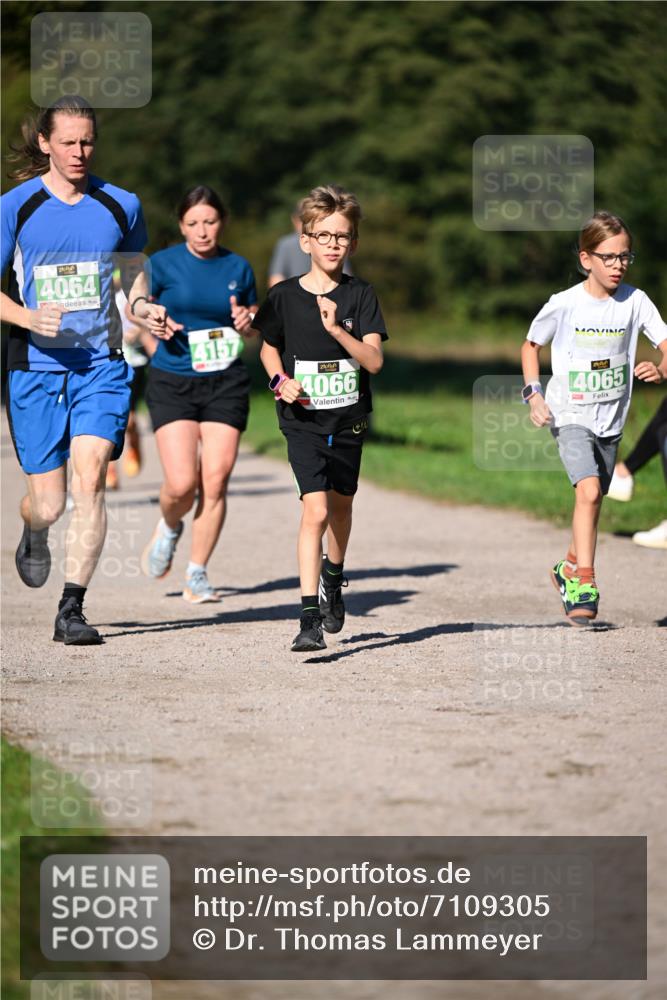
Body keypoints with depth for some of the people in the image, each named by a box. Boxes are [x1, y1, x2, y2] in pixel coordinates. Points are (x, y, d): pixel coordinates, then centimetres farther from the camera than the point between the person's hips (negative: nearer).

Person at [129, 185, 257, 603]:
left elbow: (254, 329, 17)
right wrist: (149, 311, -10)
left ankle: (198, 573, 6)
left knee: (215, 481, -7)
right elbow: (137, 299, 12)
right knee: (181, 482, -13)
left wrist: (247, 321, -7)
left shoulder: (239, 268, 7)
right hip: (173, 381, -2)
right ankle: (169, 527, 23)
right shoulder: (164, 264, -1)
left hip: (226, 383, 2)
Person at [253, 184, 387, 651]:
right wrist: (280, 380, -7)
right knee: (315, 510, -17)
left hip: (348, 419, 2)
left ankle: (333, 577, 51)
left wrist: (336, 329, -26)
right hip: (303, 420, -2)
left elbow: (374, 361, -12)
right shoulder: (284, 296, -4)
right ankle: (309, 617, -20)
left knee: (340, 506, 20)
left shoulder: (360, 297, -5)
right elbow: (268, 348, 12)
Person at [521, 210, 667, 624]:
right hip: (571, 415, -4)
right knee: (589, 491, -23)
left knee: (593, 499, 16)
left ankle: (570, 569, 41)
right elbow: (531, 346, 5)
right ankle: (584, 589, -23)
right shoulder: (564, 305, -11)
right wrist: (534, 393, -7)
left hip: (611, 418, 4)